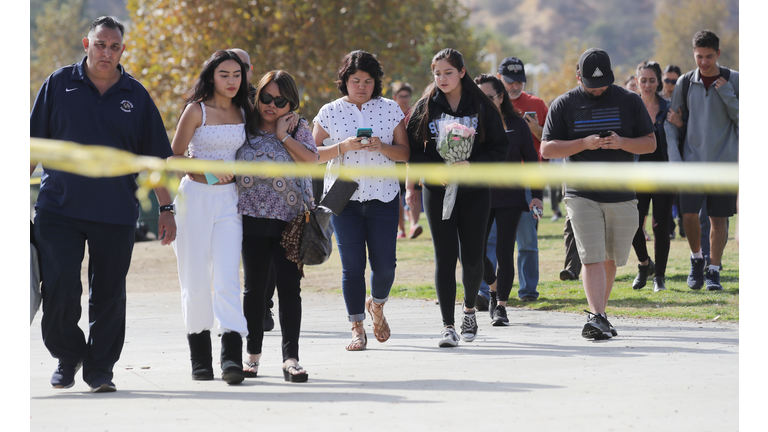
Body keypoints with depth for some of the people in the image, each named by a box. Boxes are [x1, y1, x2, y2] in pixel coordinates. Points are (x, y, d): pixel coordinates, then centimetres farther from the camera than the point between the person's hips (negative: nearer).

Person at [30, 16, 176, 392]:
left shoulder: (136, 96, 7)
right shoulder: (60, 85, 4)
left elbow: (155, 157, 10)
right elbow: (34, 143, 8)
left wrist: (165, 209, 7)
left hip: (115, 214, 1)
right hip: (59, 207, -1)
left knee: (108, 294, 4)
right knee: (59, 287, -9)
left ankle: (100, 369, 17)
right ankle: (67, 356, 13)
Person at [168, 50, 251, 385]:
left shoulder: (243, 112, 11)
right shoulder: (197, 110, -1)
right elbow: (174, 156, -2)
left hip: (229, 199, 2)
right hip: (196, 196, -2)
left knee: (228, 277, -12)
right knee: (196, 279, 1)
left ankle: (232, 356, -22)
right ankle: (199, 355, 14)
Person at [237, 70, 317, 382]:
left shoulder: (298, 128, 5)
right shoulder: (246, 128, 7)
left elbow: (311, 160, -10)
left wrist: (283, 135, -10)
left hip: (290, 219, -1)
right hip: (253, 218, 1)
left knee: (289, 287, -7)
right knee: (254, 287, 6)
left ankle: (291, 359, -8)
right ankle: (253, 354, 17)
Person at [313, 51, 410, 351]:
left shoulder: (390, 109, 5)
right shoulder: (330, 112, 3)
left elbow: (405, 152, 4)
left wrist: (382, 147, -15)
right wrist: (343, 146, -14)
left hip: (383, 195, 1)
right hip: (344, 197, -1)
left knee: (385, 264, -3)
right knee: (352, 265, -4)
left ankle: (377, 304, 29)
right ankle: (357, 328, 8)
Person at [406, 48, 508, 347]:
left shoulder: (482, 107, 1)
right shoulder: (425, 107, 4)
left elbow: (500, 147, 0)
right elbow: (412, 150, 4)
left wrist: (470, 164, -15)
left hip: (475, 191, 0)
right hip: (437, 192, 0)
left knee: (472, 258, 1)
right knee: (445, 257, -6)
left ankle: (469, 309, 28)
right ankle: (447, 326, -4)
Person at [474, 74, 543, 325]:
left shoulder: (516, 125, 2)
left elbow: (531, 162, 6)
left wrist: (537, 195, -2)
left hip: (510, 198, -1)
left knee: (504, 252, -4)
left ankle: (501, 305, 5)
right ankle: (494, 288, 22)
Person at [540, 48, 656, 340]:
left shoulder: (629, 101, 7)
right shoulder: (564, 105, 4)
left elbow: (650, 143, 7)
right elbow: (547, 149, 0)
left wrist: (622, 142, -14)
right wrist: (585, 143, -15)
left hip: (622, 196, 2)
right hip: (582, 196, -2)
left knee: (610, 259, 9)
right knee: (592, 258, -14)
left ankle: (598, 314, 24)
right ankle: (597, 317, -21)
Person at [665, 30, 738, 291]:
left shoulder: (733, 81, 0)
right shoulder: (685, 83, 3)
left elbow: (742, 119, -3)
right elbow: (671, 123, 6)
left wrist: (725, 93, -16)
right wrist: (674, 159, -5)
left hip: (724, 161, -1)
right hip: (693, 160, 1)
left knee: (719, 218, 1)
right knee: (689, 214, -9)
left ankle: (713, 270, 14)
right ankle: (696, 258, 15)